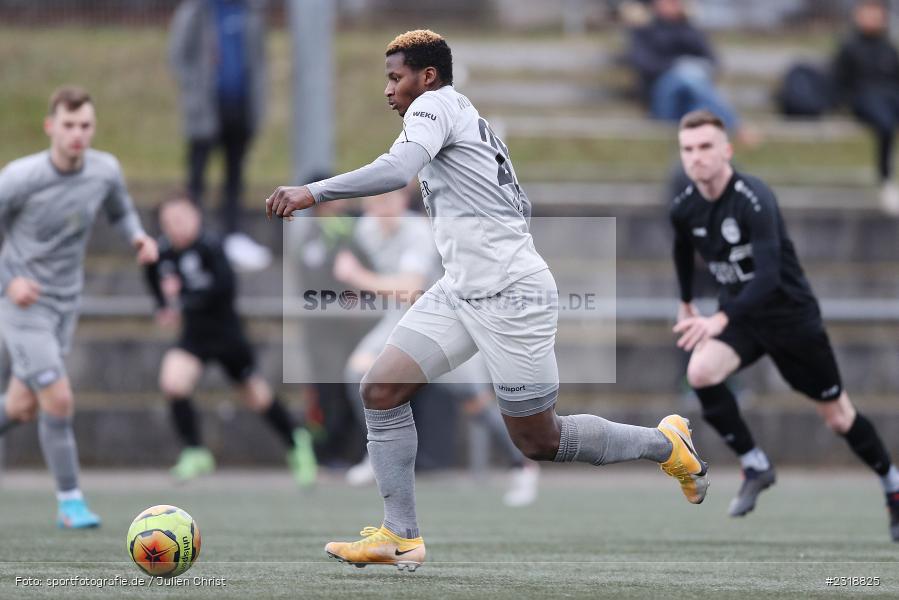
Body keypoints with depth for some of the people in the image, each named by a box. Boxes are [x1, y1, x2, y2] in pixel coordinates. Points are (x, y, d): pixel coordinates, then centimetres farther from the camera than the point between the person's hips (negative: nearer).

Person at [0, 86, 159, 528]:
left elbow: (120, 212, 14)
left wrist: (139, 238, -8)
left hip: (65, 304, 5)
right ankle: (70, 502, 0)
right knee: (59, 400, -14)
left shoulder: (105, 171, -7)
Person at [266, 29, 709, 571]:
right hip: (461, 292, 10)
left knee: (539, 441, 0)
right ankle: (402, 538, -3)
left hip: (511, 297, -10)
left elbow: (398, 169, -29)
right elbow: (521, 205, 25)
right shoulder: (472, 120, 18)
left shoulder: (435, 104, -9)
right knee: (381, 390, -4)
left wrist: (313, 193, -29)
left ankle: (666, 444, 21)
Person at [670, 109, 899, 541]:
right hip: (738, 315, 5)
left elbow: (768, 275, -40)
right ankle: (755, 466, -9)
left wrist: (721, 320, -52)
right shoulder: (684, 209, -8)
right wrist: (686, 303, 28)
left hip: (790, 314, -5)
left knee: (838, 417, 5)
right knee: (700, 372, -26)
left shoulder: (754, 200, -29)